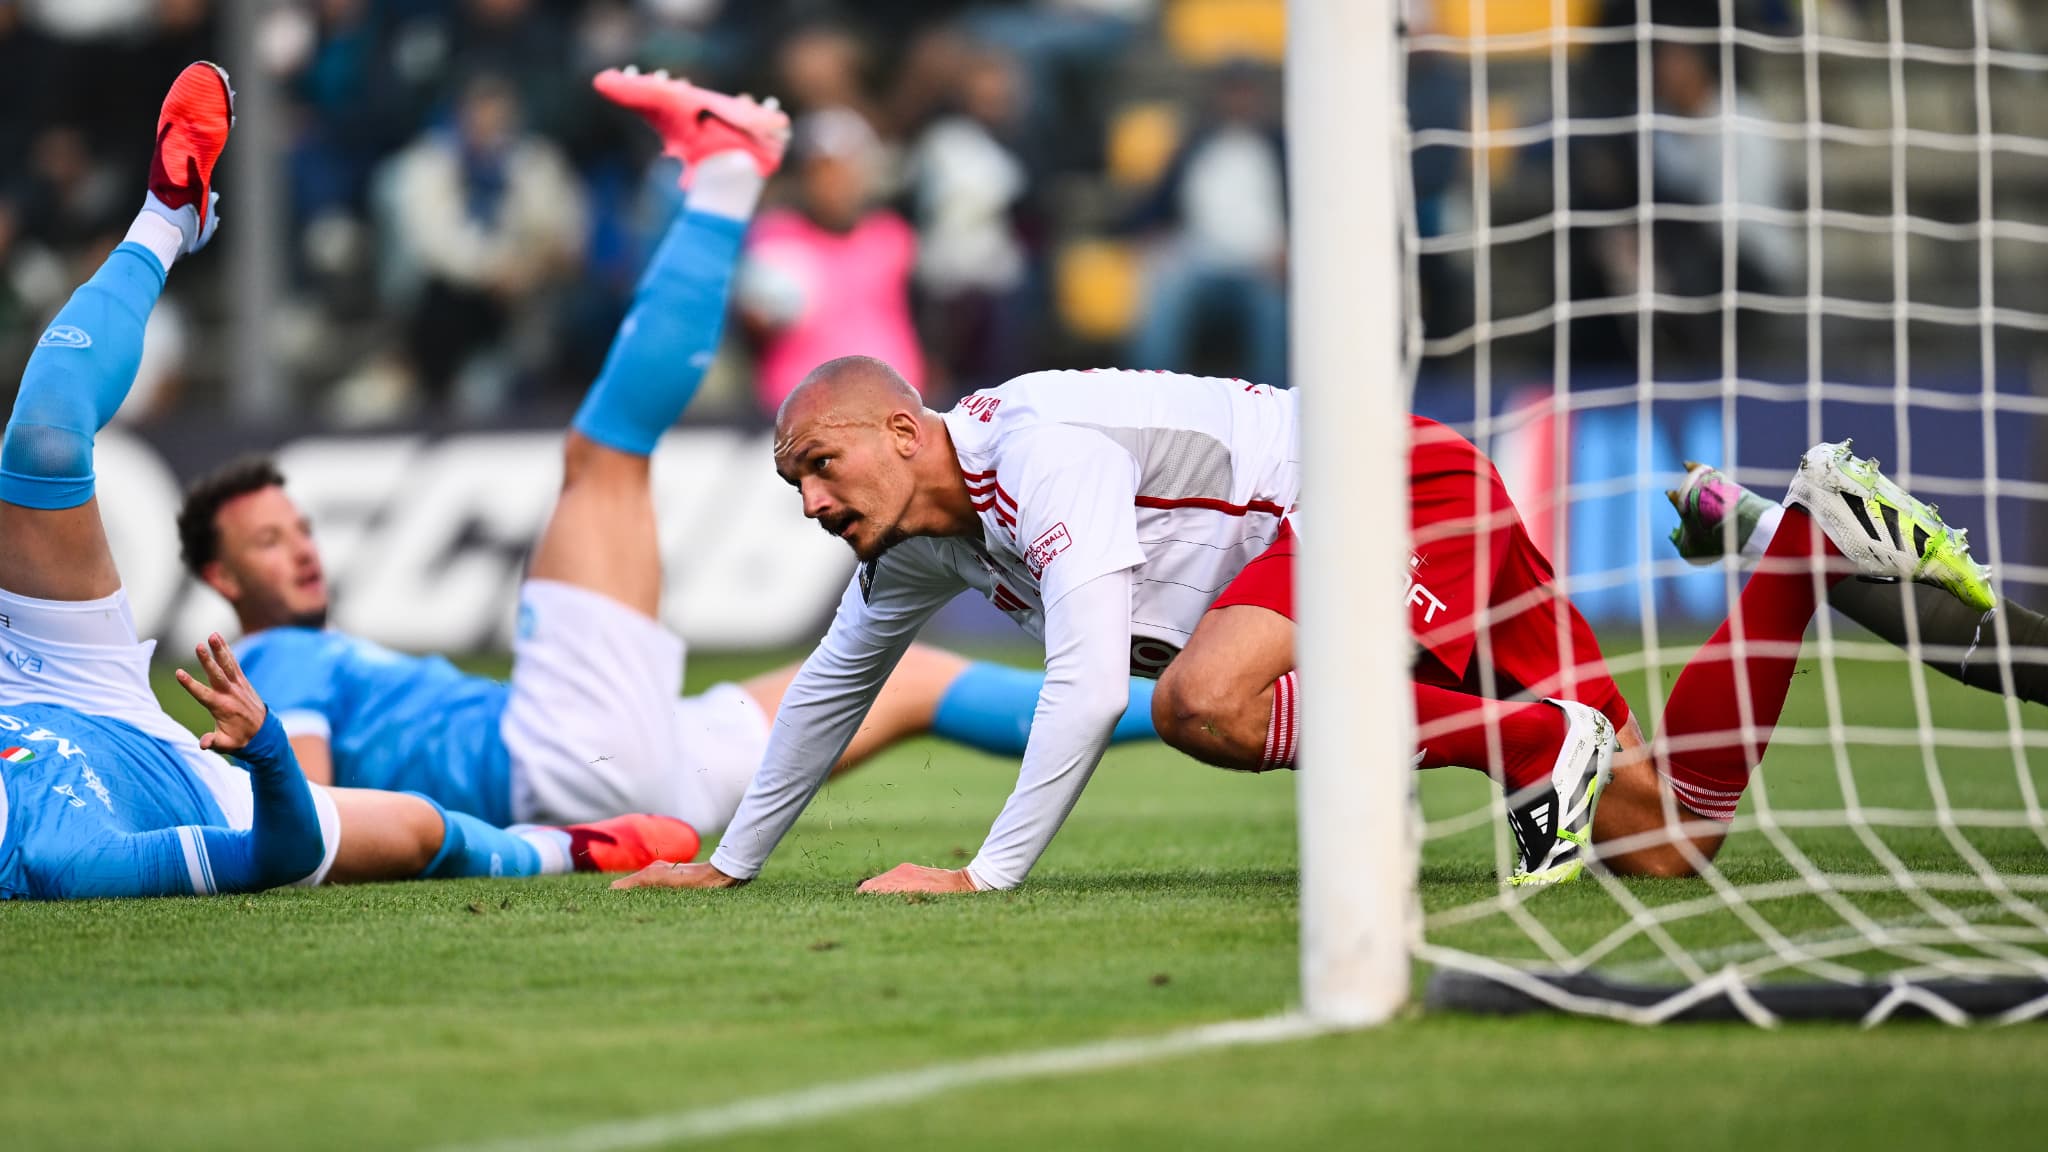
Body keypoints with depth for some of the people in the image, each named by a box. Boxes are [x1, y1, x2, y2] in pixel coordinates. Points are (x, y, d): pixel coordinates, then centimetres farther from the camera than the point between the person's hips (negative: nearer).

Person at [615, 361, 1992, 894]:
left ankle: (1543, 745, -23)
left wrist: (988, 871, -29)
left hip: (1401, 489, -9)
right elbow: (835, 683, 25)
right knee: (1664, 838, 1)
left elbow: (1088, 684, -29)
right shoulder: (920, 537, 9)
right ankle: (1811, 536, 13)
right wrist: (729, 861, 25)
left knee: (1203, 700, -35)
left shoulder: (1043, 450, -20)